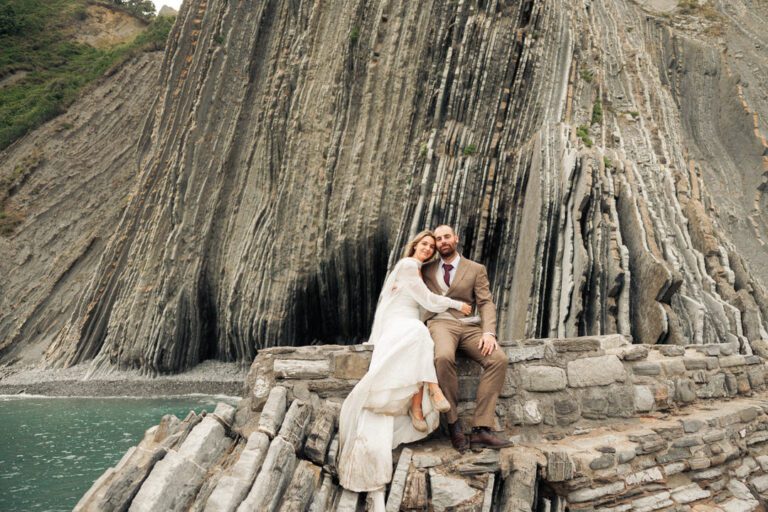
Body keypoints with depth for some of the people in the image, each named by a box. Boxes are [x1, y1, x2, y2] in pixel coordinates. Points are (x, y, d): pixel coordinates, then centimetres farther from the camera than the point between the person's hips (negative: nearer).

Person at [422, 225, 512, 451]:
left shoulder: (476, 269, 14)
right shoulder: (427, 269, 19)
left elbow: (486, 303, 5)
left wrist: (489, 332, -14)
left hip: (470, 326, 2)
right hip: (440, 323, -1)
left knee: (499, 359, -27)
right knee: (444, 357, -37)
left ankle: (481, 429, -27)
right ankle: (453, 423, -22)